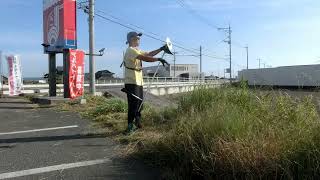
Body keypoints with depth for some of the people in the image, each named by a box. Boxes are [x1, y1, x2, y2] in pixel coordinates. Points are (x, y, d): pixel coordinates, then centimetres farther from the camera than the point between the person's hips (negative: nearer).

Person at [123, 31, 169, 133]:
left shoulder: (136, 51, 19)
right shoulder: (130, 50, -13)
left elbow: (149, 54, 22)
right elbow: (145, 58, -24)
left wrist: (161, 49, 17)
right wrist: (159, 59, -22)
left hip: (138, 82, 10)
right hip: (132, 83, -10)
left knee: (139, 103, 16)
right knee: (133, 104, -7)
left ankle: (137, 123, 28)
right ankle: (130, 126, 1)